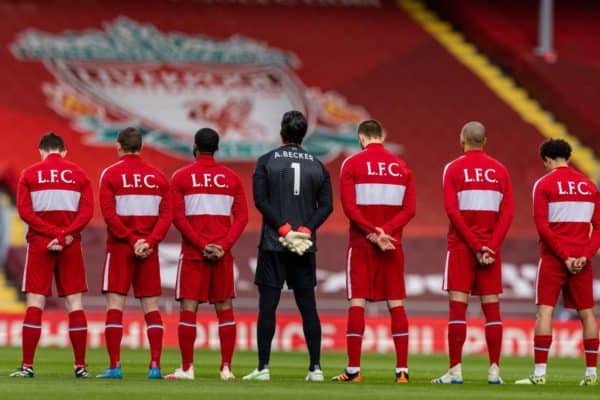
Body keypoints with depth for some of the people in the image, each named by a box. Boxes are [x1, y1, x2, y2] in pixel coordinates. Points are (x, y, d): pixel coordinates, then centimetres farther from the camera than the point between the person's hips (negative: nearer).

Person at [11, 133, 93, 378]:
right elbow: (87, 211, -4)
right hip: (71, 245, 1)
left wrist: (53, 232, -10)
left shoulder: (29, 174, 4)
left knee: (35, 303, -1)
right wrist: (66, 235, -12)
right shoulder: (79, 175, 7)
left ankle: (27, 366, -7)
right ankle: (80, 367, 2)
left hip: (39, 244, -1)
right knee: (74, 303, 4)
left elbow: (24, 211, -6)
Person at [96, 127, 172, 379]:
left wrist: (132, 239, -11)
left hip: (120, 246, -3)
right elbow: (166, 215, 0)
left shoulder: (111, 174, -2)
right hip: (149, 249, 3)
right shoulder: (157, 176, 8)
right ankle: (155, 366, 0)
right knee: (151, 306, 6)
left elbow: (109, 214, -11)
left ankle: (115, 366, -8)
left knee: (115, 305, -2)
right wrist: (149, 241, -8)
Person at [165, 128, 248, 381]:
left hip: (193, 253, -2)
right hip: (223, 253, 2)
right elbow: (241, 217, 1)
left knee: (189, 308, -1)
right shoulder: (231, 178, 8)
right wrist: (224, 245, -6)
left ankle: (187, 368, -4)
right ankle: (226, 368, 3)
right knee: (225, 308, 6)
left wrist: (201, 244, -10)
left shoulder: (181, 177, 1)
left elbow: (178, 216, -8)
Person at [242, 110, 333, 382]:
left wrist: (282, 227, -10)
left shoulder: (267, 162, 0)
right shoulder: (317, 166, 8)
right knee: (308, 307, 6)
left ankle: (263, 368, -6)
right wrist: (306, 228, -5)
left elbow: (261, 199, -9)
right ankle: (315, 368, 4)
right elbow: (326, 205, 1)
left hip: (273, 245, -3)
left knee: (267, 307, -2)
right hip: (306, 246, 3)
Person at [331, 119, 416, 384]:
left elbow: (349, 207, -10)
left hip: (362, 244, -2)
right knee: (396, 304, 4)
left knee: (357, 303, -1)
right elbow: (409, 209, 0)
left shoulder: (352, 164, -2)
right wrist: (385, 232, -9)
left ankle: (353, 369, -4)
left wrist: (373, 234, -11)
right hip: (393, 245, 2)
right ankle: (402, 369, -1)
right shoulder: (401, 166, 8)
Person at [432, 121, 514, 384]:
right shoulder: (499, 170, 7)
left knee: (457, 307, -3)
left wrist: (476, 246, -10)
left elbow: (452, 210, -10)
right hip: (491, 247, 3)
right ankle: (494, 370, 3)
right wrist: (491, 247, -5)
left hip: (461, 245, -3)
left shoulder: (454, 169, -1)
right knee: (492, 308, 5)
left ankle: (455, 370, -8)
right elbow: (507, 212, -1)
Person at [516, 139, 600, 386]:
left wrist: (565, 256, -11)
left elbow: (542, 226, -11)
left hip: (553, 259, -4)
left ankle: (540, 372, -11)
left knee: (545, 310, -4)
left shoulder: (544, 185, -3)